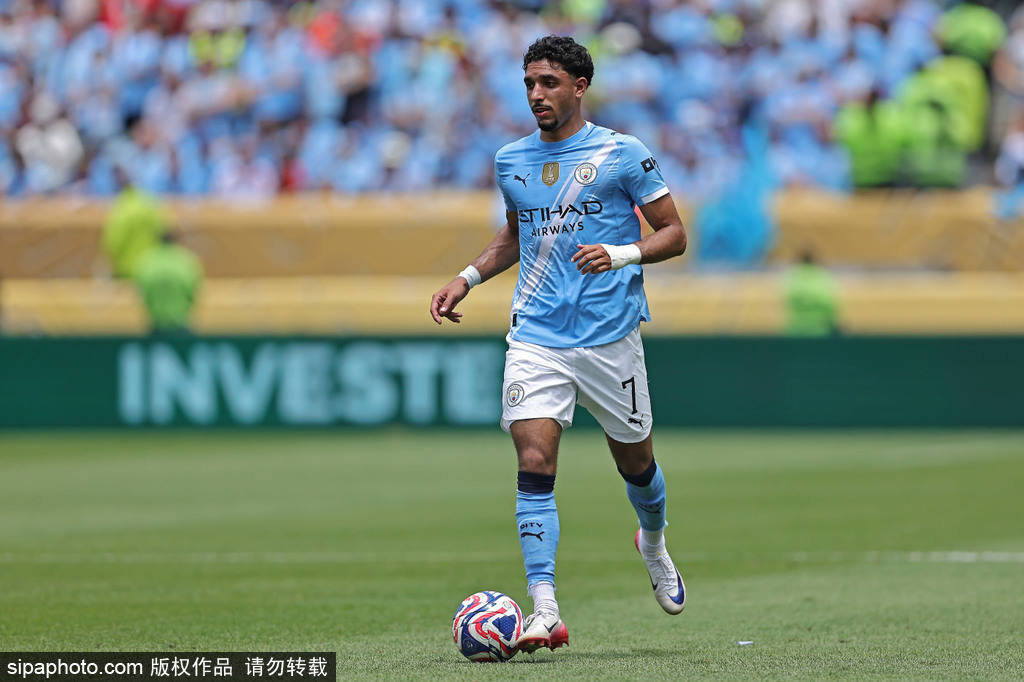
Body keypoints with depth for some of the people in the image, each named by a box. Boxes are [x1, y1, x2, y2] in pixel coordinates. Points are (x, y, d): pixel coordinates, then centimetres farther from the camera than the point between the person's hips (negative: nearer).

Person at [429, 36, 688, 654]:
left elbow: (674, 235, 0)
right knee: (534, 465, -14)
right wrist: (468, 278, 13)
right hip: (536, 340, 2)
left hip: (610, 337, -2)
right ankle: (545, 614, -18)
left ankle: (654, 546, 47)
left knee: (635, 462, 12)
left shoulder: (624, 154, -3)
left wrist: (620, 254, -18)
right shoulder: (511, 161, 10)